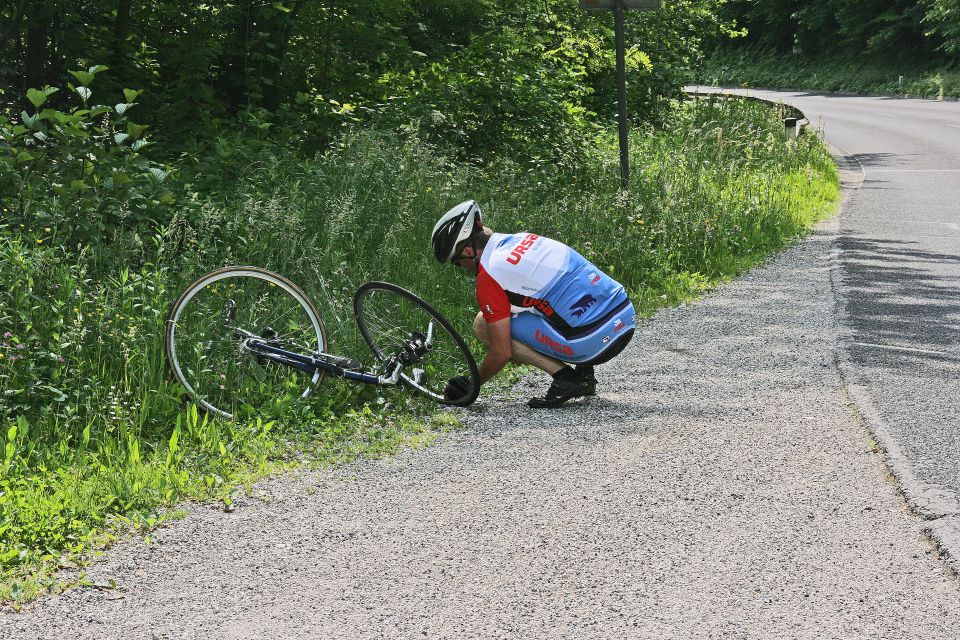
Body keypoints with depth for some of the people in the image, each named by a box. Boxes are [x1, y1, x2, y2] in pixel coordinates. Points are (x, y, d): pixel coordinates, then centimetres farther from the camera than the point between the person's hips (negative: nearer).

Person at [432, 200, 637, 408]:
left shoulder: (489, 275, -8)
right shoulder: (523, 239, 15)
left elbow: (501, 353, -6)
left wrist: (470, 385, 11)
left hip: (593, 342, -8)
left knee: (482, 325, 1)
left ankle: (565, 377, -4)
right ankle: (584, 372, 16)